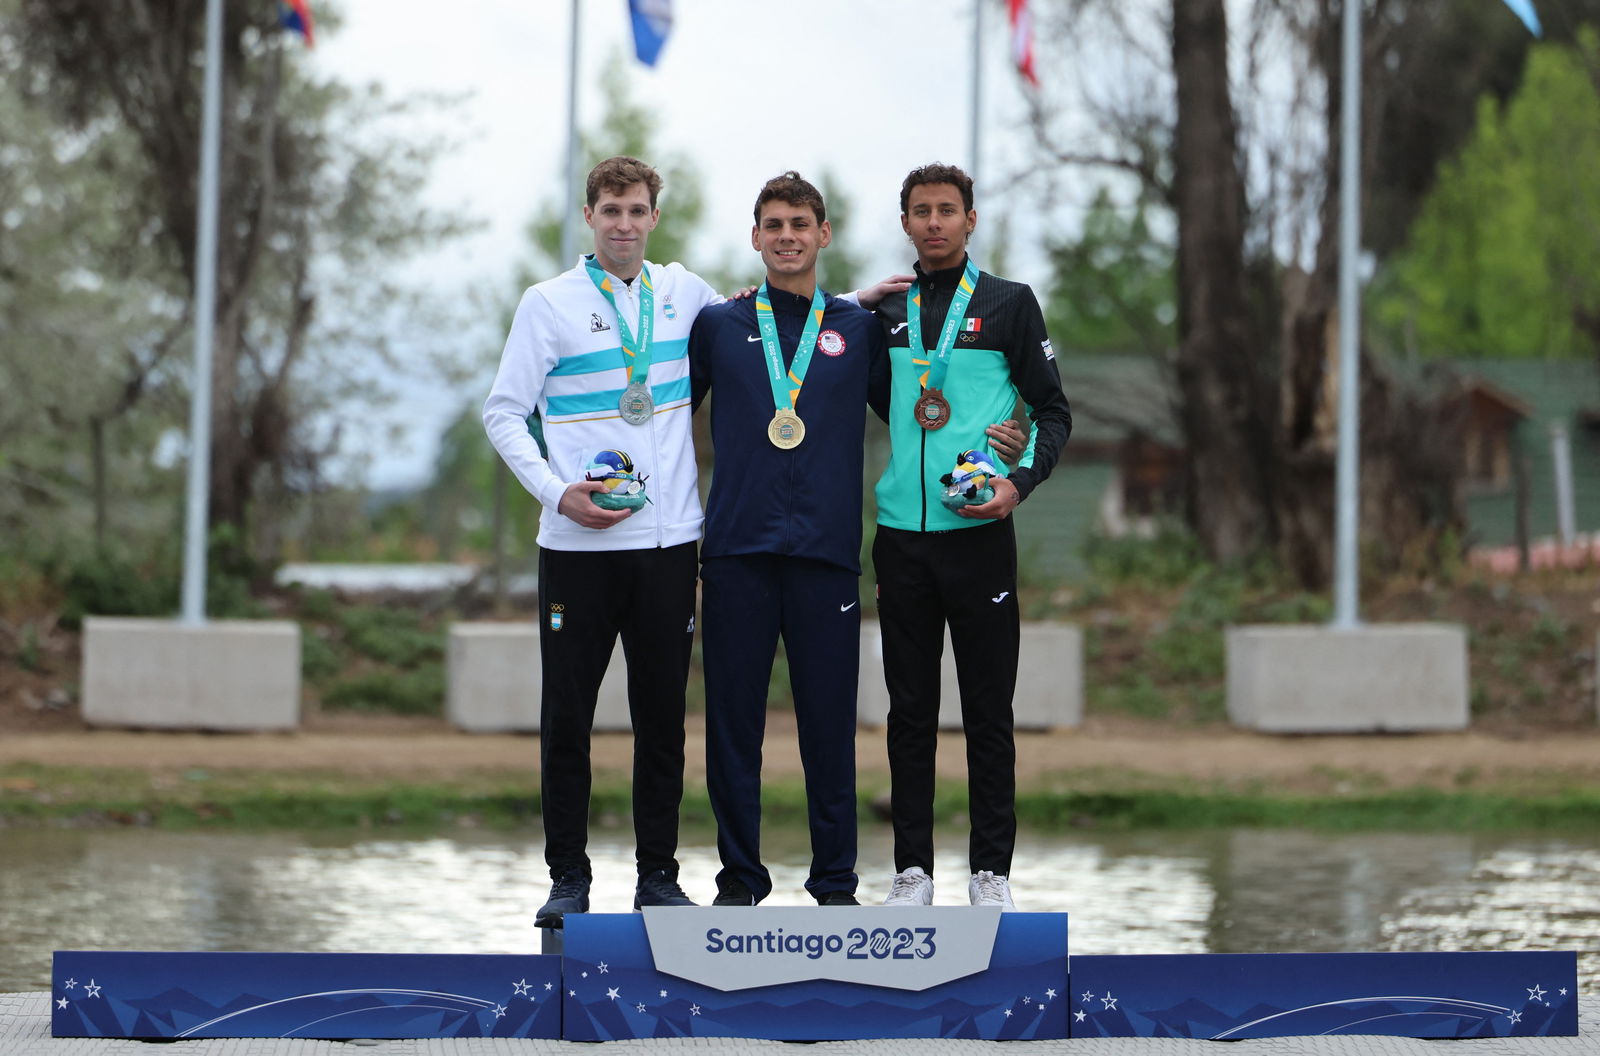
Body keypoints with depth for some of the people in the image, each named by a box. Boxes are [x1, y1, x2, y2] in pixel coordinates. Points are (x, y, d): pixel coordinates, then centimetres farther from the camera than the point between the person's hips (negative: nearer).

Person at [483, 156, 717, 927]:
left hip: (668, 543, 3)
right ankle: (568, 878, 8)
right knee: (566, 718, -1)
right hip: (578, 546, -2)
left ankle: (659, 876, 13)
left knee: (662, 718, 6)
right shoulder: (549, 304, 0)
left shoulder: (682, 293, 10)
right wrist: (556, 492, -12)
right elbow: (504, 413, 1)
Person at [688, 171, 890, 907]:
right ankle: (739, 876, 11)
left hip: (827, 550, 0)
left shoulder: (859, 329, 11)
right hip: (737, 549, 0)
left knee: (829, 722, 0)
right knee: (733, 720, 1)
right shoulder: (718, 326, 11)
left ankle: (835, 880, 8)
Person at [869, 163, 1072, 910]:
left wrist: (1021, 483, -11)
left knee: (988, 709, 0)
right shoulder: (885, 313, 11)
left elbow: (1053, 410, 2)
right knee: (910, 710, 6)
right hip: (902, 534, 3)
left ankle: (991, 869, 5)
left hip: (978, 534, -3)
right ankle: (912, 867, 11)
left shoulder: (1009, 304, 2)